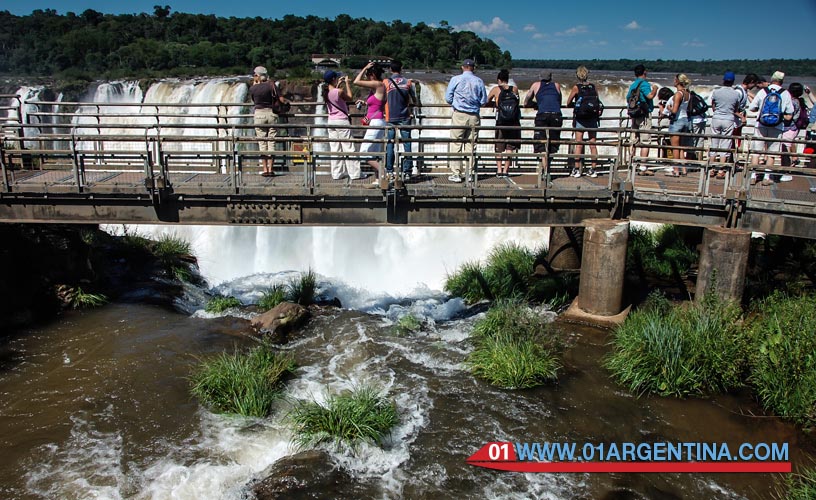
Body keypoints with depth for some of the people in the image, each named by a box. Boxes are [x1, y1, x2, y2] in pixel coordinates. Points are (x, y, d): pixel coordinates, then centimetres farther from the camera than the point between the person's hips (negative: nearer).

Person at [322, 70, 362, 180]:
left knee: (335, 149, 10)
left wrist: (338, 85, 25)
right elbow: (349, 97, 0)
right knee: (348, 148, 0)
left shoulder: (326, 92, 3)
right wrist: (346, 83, 7)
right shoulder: (339, 91, -17)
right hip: (342, 121, -7)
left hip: (331, 121, 7)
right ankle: (355, 173, 4)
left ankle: (337, 173, 14)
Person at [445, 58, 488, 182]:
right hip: (474, 116, 3)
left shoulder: (456, 79, -2)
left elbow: (448, 98, 0)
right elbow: (484, 101, 8)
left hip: (459, 115, -2)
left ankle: (456, 174, -2)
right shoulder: (479, 81, 4)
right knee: (471, 144, 9)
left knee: (456, 144, 1)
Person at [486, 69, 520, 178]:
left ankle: (499, 170, 7)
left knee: (499, 147, 11)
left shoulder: (496, 89, 2)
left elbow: (487, 101, 10)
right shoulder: (515, 89, 6)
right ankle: (505, 170, 5)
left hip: (501, 123, -1)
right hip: (514, 123, 1)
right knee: (510, 147, 7)